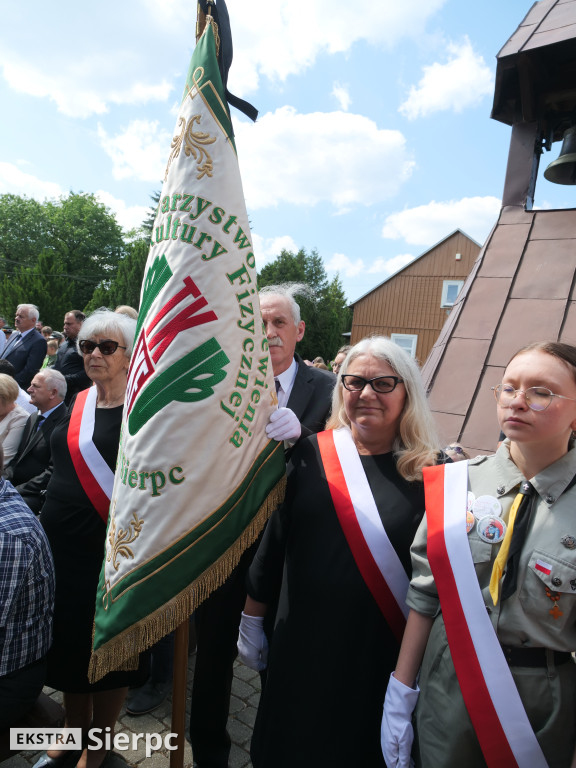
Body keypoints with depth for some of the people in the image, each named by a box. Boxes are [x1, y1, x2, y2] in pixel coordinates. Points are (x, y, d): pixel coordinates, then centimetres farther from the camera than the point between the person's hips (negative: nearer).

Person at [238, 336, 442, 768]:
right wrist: (251, 623, 7)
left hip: (386, 656, -1)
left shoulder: (430, 472, -9)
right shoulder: (310, 456, -7)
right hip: (303, 645, 1)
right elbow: (272, 544, 1)